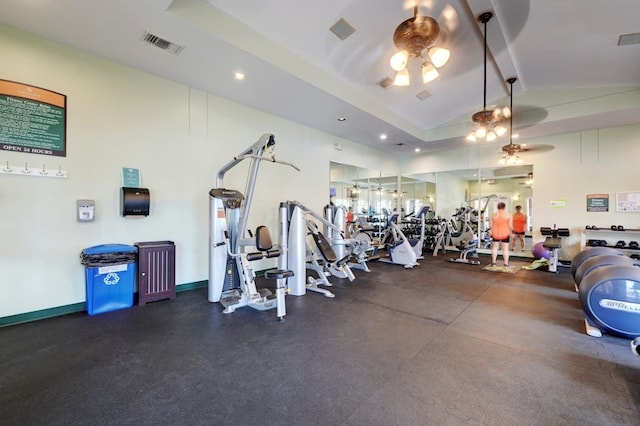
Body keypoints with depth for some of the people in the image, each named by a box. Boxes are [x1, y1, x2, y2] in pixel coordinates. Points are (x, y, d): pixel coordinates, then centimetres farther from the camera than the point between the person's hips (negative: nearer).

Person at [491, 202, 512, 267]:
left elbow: (491, 225, 4)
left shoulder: (494, 215, 3)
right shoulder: (508, 214, -3)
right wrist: (510, 233, 9)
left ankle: (493, 262, 14)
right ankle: (506, 263, 11)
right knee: (505, 249, 6)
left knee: (494, 248, 12)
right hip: (505, 234, -1)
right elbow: (510, 225, -4)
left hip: (495, 234, 2)